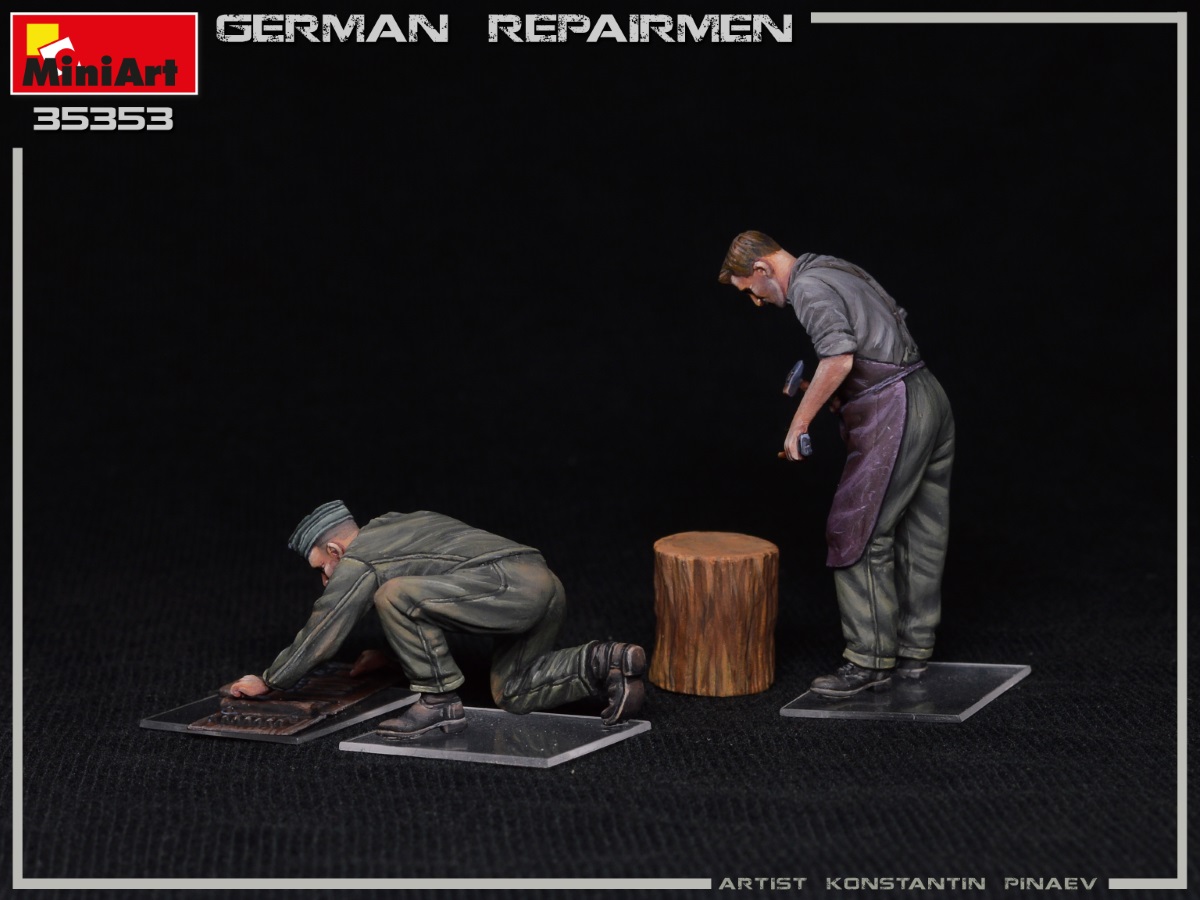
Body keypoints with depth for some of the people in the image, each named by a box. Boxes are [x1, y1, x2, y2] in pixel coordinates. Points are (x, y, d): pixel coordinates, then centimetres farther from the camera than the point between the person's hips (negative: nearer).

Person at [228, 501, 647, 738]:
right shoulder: (395, 528, 30)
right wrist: (392, 653, 46)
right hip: (546, 583, 10)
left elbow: (319, 635, 8)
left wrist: (268, 683, 20)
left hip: (509, 585, -10)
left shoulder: (359, 560, 4)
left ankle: (439, 703, -6)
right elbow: (431, 610, 43)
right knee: (513, 692, 20)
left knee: (394, 596, -12)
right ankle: (603, 662, 6)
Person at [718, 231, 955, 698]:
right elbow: (893, 318, 25)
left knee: (857, 536, -4)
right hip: (931, 398, 10)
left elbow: (839, 358, -25)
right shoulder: (838, 269, 18)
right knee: (919, 536, 14)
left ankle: (869, 659, 0)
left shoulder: (809, 287, -12)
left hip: (891, 418, -10)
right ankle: (913, 650, 22)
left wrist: (799, 421, -16)